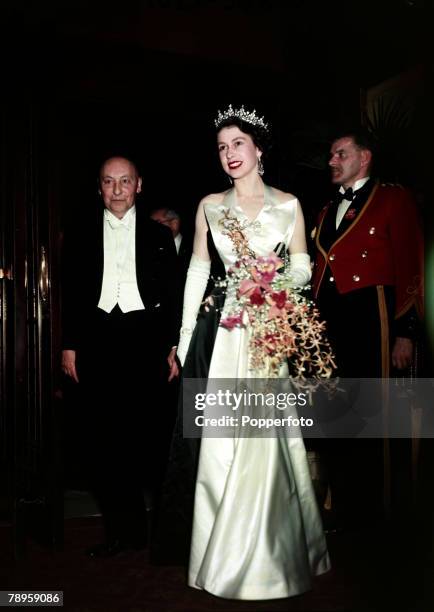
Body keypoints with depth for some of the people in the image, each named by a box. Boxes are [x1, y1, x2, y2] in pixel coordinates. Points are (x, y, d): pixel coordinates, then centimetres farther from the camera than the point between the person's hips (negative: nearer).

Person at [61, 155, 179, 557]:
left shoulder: (158, 234, 10)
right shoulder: (80, 233, 12)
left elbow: (172, 294, 8)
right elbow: (70, 293, 10)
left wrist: (174, 346, 1)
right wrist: (69, 346, 4)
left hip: (144, 337, -1)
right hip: (97, 339, 2)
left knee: (145, 431, 0)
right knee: (102, 436, 3)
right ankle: (123, 529, 16)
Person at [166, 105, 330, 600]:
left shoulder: (288, 205, 6)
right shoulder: (210, 206, 8)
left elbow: (302, 268, 8)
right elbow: (197, 271, 7)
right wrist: (184, 340, 4)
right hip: (222, 331, 1)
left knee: (267, 439, 2)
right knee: (221, 440, 1)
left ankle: (275, 554, 22)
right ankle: (225, 557, 18)